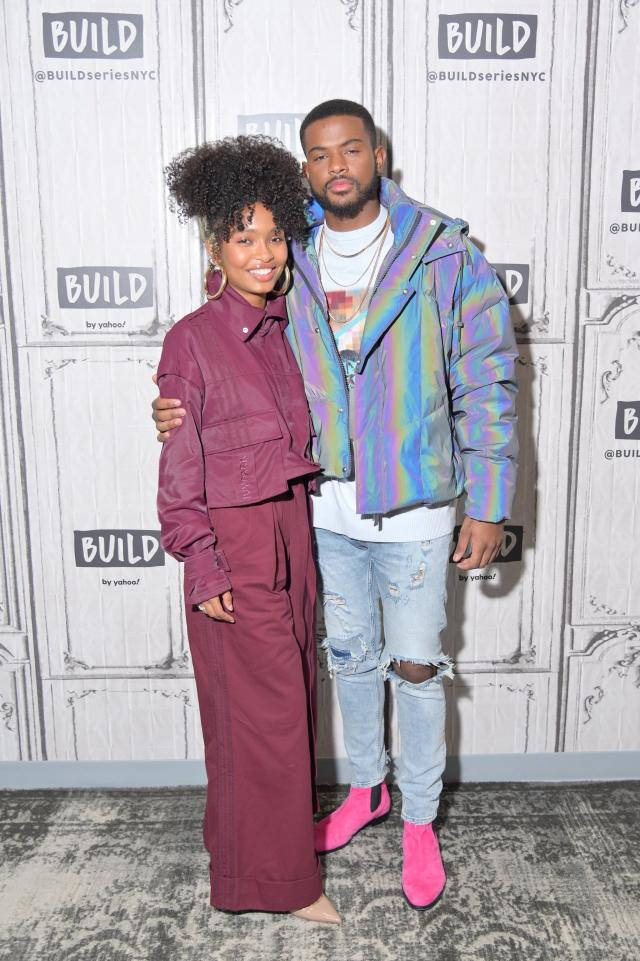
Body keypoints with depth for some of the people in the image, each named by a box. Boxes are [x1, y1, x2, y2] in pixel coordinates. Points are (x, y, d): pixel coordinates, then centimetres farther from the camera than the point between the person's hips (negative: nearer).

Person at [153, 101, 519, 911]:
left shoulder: (447, 258, -8)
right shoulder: (287, 264, 2)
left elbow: (486, 388, -7)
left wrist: (488, 505, -11)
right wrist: (187, 410, -10)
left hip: (412, 510, -3)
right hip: (324, 509, 4)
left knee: (415, 667, 9)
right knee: (350, 655, 19)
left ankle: (420, 820, 31)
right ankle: (366, 787, 42)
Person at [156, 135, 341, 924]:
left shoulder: (284, 330, 8)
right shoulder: (192, 340, -11)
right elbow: (181, 466, -11)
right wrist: (202, 567, -14)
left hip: (290, 527, 7)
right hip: (234, 539, -7)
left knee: (288, 693, 17)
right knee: (264, 706, 2)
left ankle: (246, 828, 40)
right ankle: (274, 874, 22)